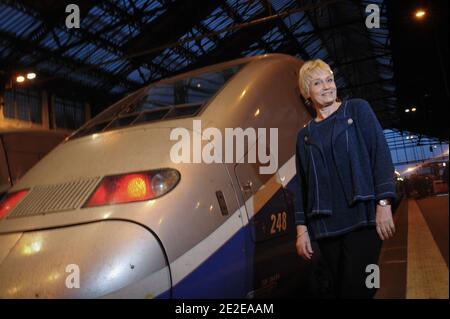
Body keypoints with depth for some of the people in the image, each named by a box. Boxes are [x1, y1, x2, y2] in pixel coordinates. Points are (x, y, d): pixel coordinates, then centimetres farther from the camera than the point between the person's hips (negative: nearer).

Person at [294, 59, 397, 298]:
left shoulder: (357, 109, 7)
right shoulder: (305, 135, 14)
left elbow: (381, 154, -1)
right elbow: (301, 185, 11)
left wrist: (383, 203, -11)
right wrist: (301, 228, 4)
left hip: (362, 217, -3)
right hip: (325, 225, 3)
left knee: (356, 290, -11)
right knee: (341, 289, 9)